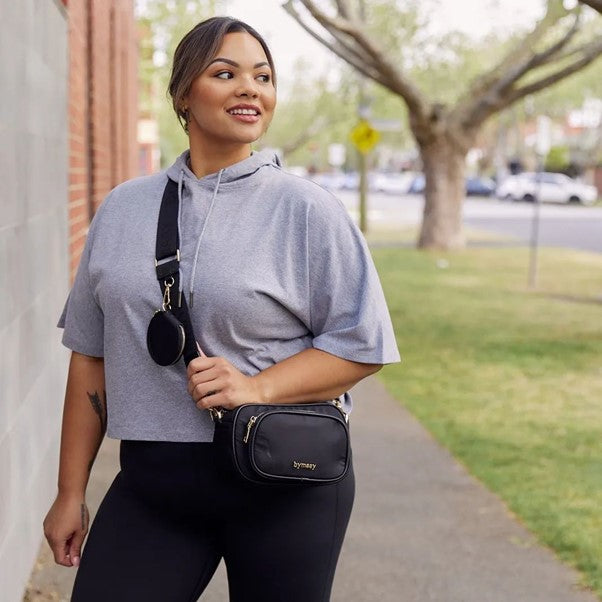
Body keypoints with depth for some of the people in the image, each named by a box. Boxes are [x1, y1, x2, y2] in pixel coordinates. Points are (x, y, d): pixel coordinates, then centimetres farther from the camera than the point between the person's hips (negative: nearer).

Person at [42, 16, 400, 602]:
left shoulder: (307, 209, -2)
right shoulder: (123, 208, 8)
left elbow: (362, 344, -3)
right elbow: (91, 356, 11)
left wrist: (258, 386, -18)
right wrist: (70, 494, 11)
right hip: (150, 482, 3)